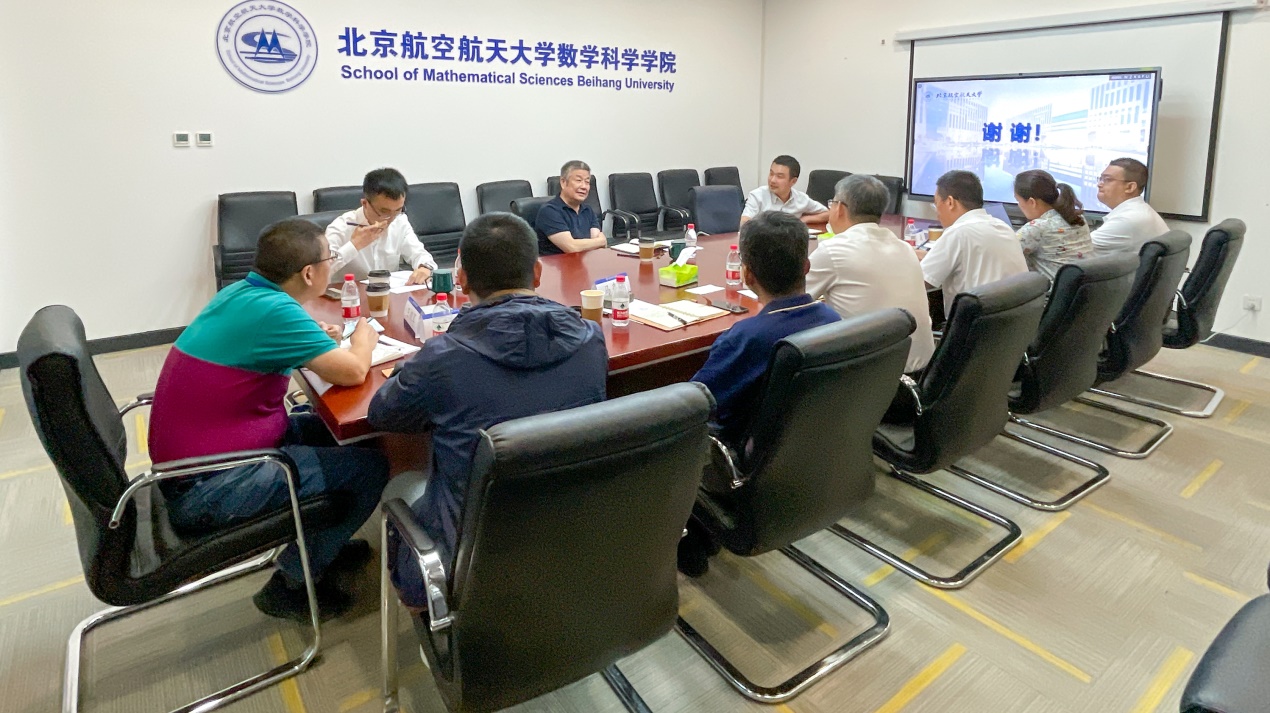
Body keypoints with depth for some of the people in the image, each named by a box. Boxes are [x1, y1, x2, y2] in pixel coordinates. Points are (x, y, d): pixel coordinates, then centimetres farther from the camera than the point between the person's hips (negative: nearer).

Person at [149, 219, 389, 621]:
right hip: (205, 489, -9)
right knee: (369, 467, -8)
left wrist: (315, 340, 8)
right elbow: (352, 372, -22)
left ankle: (320, 546, 31)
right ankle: (292, 584, 8)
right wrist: (363, 337, -1)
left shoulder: (240, 293, 4)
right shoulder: (274, 310, -24)